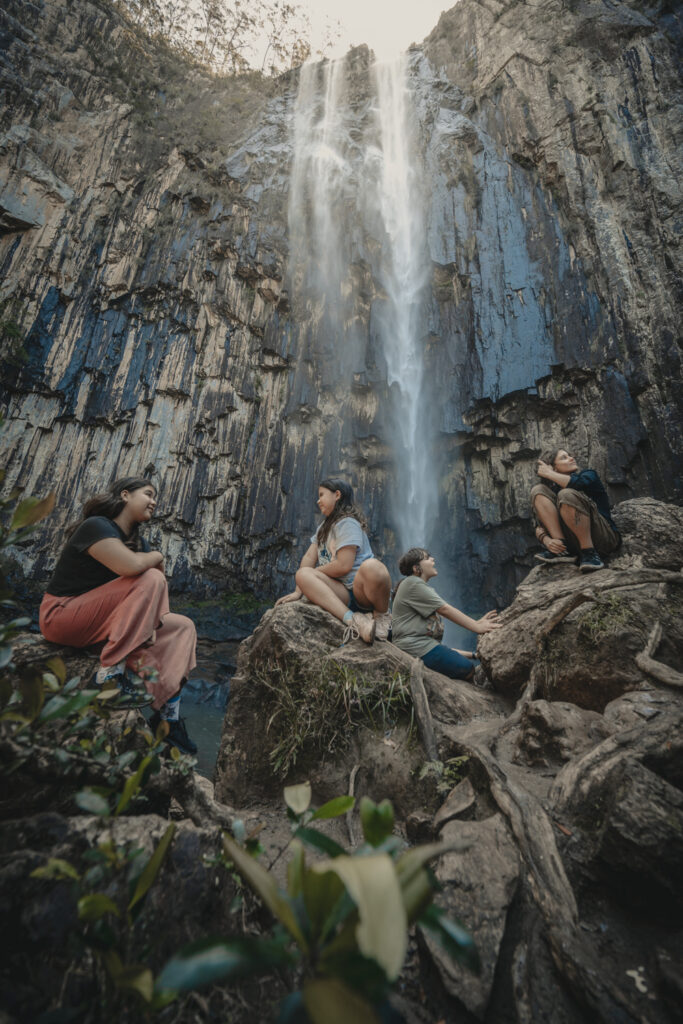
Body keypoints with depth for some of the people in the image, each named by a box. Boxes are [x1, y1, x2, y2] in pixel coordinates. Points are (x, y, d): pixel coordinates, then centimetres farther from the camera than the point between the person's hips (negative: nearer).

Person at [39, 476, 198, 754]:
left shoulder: (138, 543, 10)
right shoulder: (96, 526, -16)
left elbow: (153, 597, 1)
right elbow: (131, 566, -35)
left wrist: (149, 624, -18)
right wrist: (157, 557, -14)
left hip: (99, 624, 9)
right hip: (61, 615, -9)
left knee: (183, 627, -1)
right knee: (150, 578, -27)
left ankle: (168, 714, -11)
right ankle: (114, 670, -26)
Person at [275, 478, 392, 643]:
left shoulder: (347, 523, -6)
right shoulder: (324, 527, 23)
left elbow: (343, 566, -16)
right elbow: (309, 558, 11)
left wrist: (313, 572, 1)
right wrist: (299, 591, -1)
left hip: (362, 590, -7)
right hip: (343, 594, 7)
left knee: (371, 566, -39)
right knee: (303, 574, -19)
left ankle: (382, 616, -11)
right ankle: (353, 618, -33)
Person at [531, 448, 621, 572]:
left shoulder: (589, 474, 8)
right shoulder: (554, 490, 14)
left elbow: (578, 483, -20)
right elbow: (539, 528, 6)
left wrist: (549, 474, -6)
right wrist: (547, 540, -16)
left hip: (604, 538, -3)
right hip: (574, 544, 3)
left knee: (567, 494, -26)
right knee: (538, 489, -7)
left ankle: (589, 552, -23)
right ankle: (563, 549, -18)